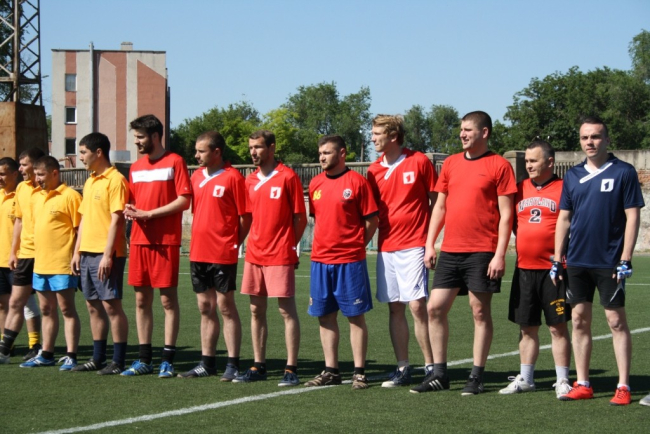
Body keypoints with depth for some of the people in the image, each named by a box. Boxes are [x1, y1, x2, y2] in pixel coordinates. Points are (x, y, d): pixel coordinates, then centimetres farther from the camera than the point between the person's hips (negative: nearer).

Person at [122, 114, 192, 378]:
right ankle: (144, 359, 13)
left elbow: (184, 200, -11)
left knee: (167, 299, -3)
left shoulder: (174, 162, -4)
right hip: (139, 240, 6)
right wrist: (130, 211, -3)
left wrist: (148, 214, -14)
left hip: (166, 240, -6)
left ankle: (168, 360, 0)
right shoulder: (136, 168, 16)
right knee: (141, 300, 7)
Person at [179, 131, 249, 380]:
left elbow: (245, 217, -8)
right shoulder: (197, 176, 11)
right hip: (198, 253, 7)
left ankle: (233, 365, 3)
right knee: (205, 308, 11)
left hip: (223, 254, -6)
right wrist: (198, 240, 9)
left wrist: (234, 243, -7)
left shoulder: (232, 177, -8)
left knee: (226, 306, -2)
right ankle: (207, 363, 18)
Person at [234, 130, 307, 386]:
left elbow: (300, 218, -4)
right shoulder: (250, 181, 11)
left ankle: (291, 369, -1)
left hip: (280, 256, -6)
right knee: (256, 310, 9)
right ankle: (258, 366, 16)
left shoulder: (288, 177, -6)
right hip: (254, 254, 6)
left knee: (286, 309, -3)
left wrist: (288, 245, -4)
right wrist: (252, 242, 7)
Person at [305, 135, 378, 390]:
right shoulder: (315, 183, 11)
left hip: (350, 261, -5)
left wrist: (355, 245, -3)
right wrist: (323, 244, 10)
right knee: (325, 316, 8)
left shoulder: (356, 181, -6)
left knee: (355, 316, 0)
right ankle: (331, 371, 15)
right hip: (320, 260, 6)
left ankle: (359, 372, 4)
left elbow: (372, 220, -4)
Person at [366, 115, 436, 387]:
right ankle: (402, 369, 12)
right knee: (395, 308, 6)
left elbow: (435, 201, 1)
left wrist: (431, 241, -5)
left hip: (413, 247, -5)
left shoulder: (419, 162, -3)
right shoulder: (374, 170, 11)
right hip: (386, 249, 5)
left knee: (417, 306, -10)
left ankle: (431, 367, -3)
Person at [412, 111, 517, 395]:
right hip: (450, 251, 6)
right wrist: (430, 244, 9)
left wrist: (500, 254, -13)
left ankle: (476, 377, 8)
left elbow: (505, 214, -6)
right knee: (435, 308, 3)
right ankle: (439, 374, 12)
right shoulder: (450, 164, 13)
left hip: (482, 252, -6)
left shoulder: (499, 165, -3)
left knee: (480, 312, 1)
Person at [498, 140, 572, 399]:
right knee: (526, 327, 10)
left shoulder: (564, 189, -3)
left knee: (558, 327, -1)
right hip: (524, 268, 5)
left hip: (553, 269, -5)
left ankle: (563, 381, 4)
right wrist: (525, 242, 7)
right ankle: (525, 379, 19)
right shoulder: (520, 189, 12)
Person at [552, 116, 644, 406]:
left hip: (609, 262, -5)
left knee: (616, 321, -2)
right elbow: (564, 219, 13)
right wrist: (556, 260, 9)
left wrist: (625, 259, -13)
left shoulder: (623, 172, -4)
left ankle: (623, 387, 2)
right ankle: (582, 385, 14)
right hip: (577, 261, 5)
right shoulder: (573, 176, 10)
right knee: (580, 321, 7)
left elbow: (632, 217, -6)